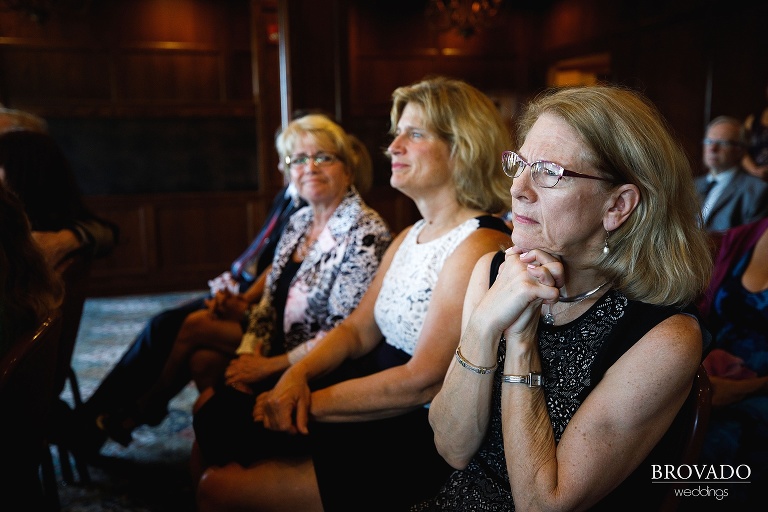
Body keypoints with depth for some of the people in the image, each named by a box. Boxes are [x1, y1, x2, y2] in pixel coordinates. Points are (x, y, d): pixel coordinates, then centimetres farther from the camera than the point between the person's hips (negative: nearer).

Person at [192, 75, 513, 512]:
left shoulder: (479, 247, -19)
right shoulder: (409, 238, 11)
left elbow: (422, 382, -23)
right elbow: (359, 330, 10)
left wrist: (311, 405, -16)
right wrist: (298, 374, -8)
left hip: (421, 442, -8)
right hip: (374, 401, 9)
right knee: (216, 419, 6)